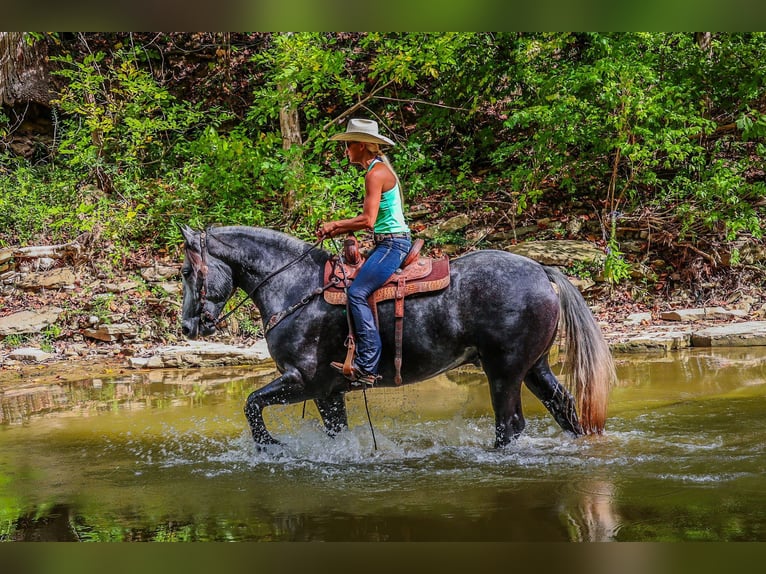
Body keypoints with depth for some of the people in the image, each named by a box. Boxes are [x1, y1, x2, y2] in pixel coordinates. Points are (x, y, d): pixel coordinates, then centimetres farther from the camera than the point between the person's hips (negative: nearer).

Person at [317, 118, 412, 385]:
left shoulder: (376, 173, -15)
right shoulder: (379, 169, 16)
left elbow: (367, 220, -21)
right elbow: (371, 218, 18)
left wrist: (335, 224, -8)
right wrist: (336, 230, 10)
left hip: (393, 244, -11)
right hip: (387, 243, 11)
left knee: (356, 292, -19)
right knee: (347, 282, 11)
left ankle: (368, 365, -23)